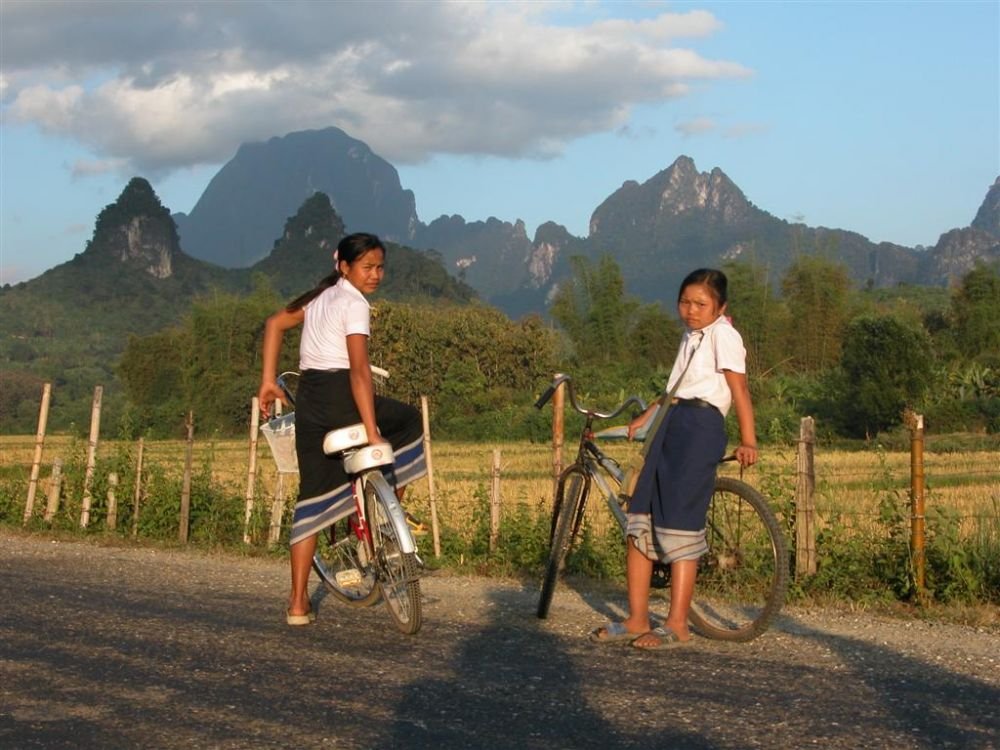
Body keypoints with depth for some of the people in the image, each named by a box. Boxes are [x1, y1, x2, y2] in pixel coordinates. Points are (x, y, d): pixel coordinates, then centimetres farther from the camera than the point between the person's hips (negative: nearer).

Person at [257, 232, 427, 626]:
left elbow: (274, 323, 19)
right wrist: (372, 432, -22)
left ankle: (298, 603, 3)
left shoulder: (322, 295, 18)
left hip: (308, 402, 8)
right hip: (340, 398, -8)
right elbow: (359, 370, -17)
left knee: (312, 497, 6)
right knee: (410, 422, 19)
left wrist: (268, 381, 15)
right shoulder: (354, 304, -8)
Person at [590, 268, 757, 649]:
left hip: (700, 426, -9)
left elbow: (739, 389, -11)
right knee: (639, 519, 3)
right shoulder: (691, 336, 23)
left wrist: (747, 440, -18)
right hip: (671, 425, 9)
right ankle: (637, 619, 8)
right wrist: (646, 417, 31)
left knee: (679, 524, -10)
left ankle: (677, 625, -4)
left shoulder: (723, 334, -3)